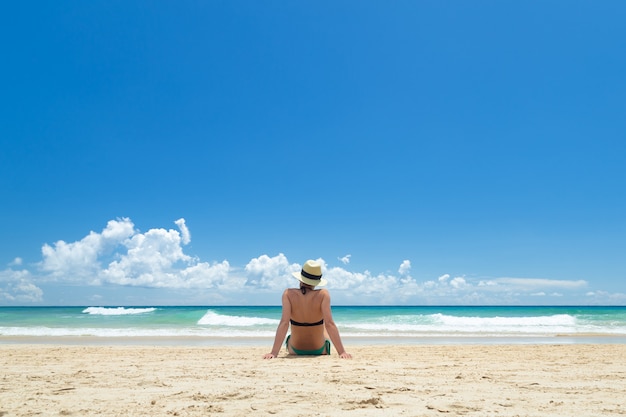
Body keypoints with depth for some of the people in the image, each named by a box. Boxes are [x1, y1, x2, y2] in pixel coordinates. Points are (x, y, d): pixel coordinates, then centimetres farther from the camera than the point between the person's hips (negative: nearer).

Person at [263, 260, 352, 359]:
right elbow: (329, 324, -26)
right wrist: (342, 352, -23)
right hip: (319, 350, 0)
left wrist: (273, 353, -25)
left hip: (295, 351, 0)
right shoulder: (323, 294, -22)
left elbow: (284, 323, -25)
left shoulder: (288, 294, -20)